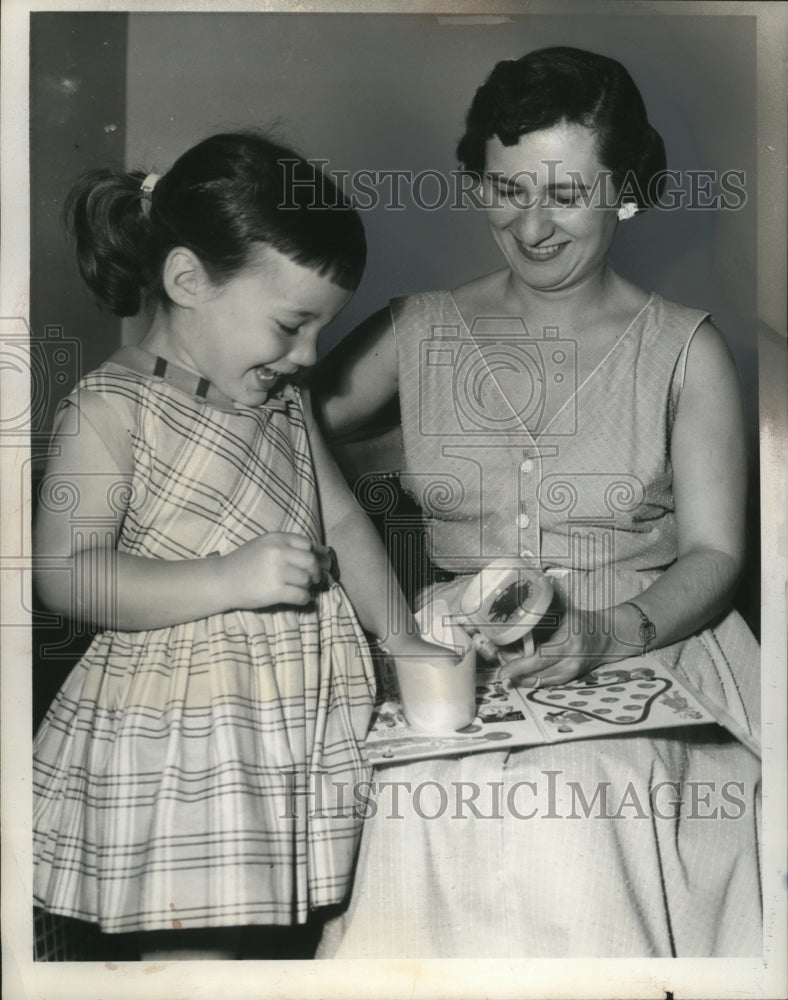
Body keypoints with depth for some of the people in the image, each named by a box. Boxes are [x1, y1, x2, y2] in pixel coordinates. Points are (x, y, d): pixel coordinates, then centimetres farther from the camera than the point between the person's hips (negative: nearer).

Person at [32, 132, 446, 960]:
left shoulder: (280, 399, 10)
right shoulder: (111, 408, -13)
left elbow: (339, 519, 15)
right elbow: (64, 573, -18)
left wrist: (397, 633, 5)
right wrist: (228, 580, -25)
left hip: (307, 724, 7)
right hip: (179, 741, -7)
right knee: (191, 946, 1)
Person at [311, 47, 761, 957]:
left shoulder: (683, 350, 6)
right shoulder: (419, 332, 12)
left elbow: (713, 555, 1)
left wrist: (608, 634, -18)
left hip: (639, 659, -1)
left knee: (570, 815, -31)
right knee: (428, 812, -29)